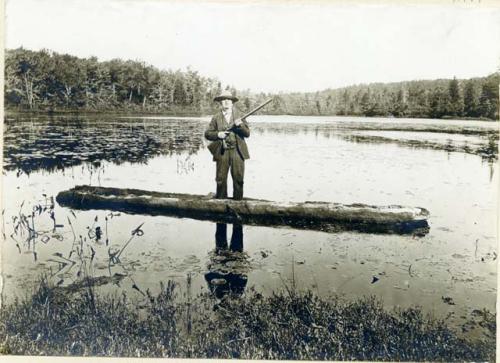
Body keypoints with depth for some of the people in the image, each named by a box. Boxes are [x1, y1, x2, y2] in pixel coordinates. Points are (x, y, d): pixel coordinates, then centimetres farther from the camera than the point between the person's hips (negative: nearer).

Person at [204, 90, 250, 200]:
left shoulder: (238, 116, 11)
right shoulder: (216, 118, 8)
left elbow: (247, 133, 4)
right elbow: (207, 134, 7)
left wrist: (240, 125, -14)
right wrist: (218, 134, -11)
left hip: (237, 151, 1)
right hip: (222, 152, -1)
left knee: (238, 178, 1)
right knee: (221, 179, 2)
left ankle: (238, 201, 12)